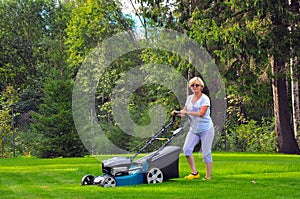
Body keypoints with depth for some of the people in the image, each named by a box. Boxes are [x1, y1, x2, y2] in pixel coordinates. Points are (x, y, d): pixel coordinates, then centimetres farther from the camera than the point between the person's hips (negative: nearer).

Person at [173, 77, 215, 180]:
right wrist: (177, 112, -8)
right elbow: (184, 111, 13)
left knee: (206, 153, -4)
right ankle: (194, 172, 0)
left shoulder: (205, 99, -11)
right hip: (194, 129, 6)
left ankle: (208, 176, 5)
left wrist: (187, 112, -24)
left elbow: (201, 113, -23)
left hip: (206, 129, -6)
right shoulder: (189, 98, 9)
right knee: (186, 149, -10)